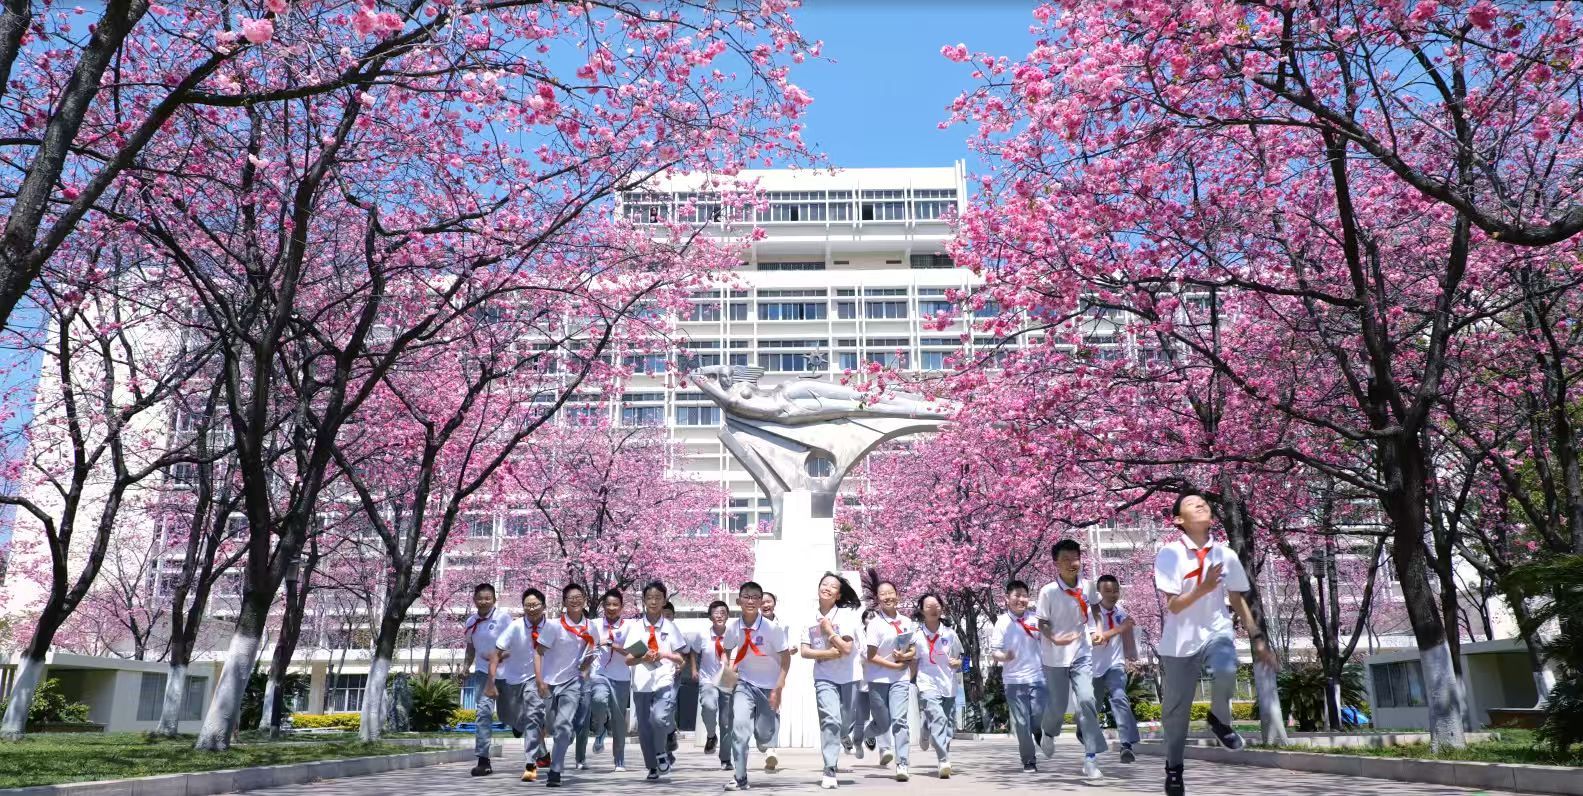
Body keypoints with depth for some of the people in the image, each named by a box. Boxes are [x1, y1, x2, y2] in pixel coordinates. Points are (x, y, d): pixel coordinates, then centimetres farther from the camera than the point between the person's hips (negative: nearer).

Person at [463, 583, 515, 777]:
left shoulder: (503, 616, -11)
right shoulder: (471, 622, 4)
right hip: (483, 673, 3)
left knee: (507, 715, 9)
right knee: (484, 710, -15)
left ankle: (519, 725, 48)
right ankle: (483, 760, -14)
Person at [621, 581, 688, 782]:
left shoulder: (670, 627, 5)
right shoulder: (635, 627, 4)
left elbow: (680, 659, 6)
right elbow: (628, 660, 1)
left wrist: (663, 655, -12)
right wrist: (643, 658, -18)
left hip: (665, 682, -2)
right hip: (642, 684, 2)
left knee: (660, 718, -24)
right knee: (644, 727, 7)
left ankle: (660, 752, 4)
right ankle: (652, 767, 25)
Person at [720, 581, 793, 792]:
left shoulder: (772, 627, -20)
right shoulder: (733, 626, -11)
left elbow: (786, 658, -13)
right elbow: (727, 651, 9)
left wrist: (778, 689, -17)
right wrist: (729, 668, -9)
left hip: (769, 686, -2)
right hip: (745, 683, 2)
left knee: (764, 737, 3)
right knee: (739, 725, -20)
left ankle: (769, 747, 42)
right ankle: (739, 777, -10)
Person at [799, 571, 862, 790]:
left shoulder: (846, 614, -10)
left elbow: (846, 649, -16)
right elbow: (804, 651, -3)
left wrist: (829, 630, -13)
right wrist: (828, 653, -16)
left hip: (849, 677, 0)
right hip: (824, 677, 1)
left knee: (846, 723, 10)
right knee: (830, 719, -18)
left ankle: (846, 735, 49)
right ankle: (829, 772, -13)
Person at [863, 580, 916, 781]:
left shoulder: (907, 622, 3)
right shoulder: (875, 624, -10)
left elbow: (913, 650, 13)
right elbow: (871, 657, -10)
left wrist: (906, 656, -10)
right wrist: (896, 665, -10)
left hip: (900, 678, 2)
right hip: (877, 678, -2)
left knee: (899, 719, -9)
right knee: (882, 721, 5)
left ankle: (902, 764, -7)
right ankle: (885, 747, 32)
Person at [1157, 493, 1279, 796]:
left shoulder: (1226, 555, -1)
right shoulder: (1169, 554, -13)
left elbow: (1238, 600, 11)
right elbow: (1173, 605, -16)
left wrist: (1256, 638, 10)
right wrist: (1203, 588, -32)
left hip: (1217, 632, 2)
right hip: (1180, 641, -2)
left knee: (1226, 670, -32)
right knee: (1176, 709, 4)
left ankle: (1219, 719, 1)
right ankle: (1174, 768, 29)